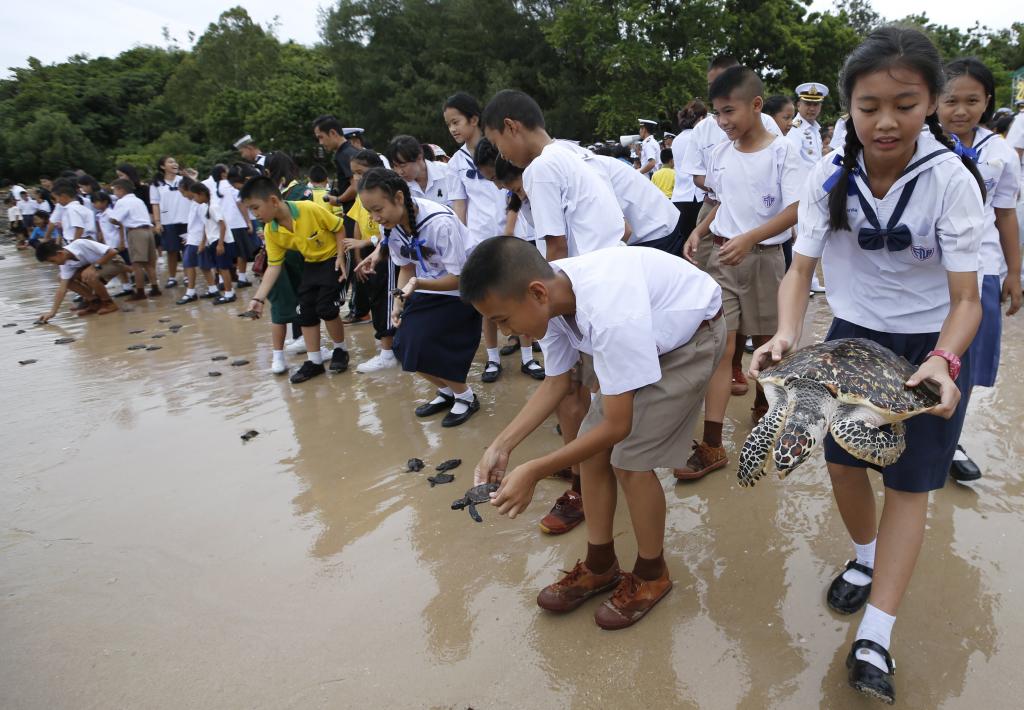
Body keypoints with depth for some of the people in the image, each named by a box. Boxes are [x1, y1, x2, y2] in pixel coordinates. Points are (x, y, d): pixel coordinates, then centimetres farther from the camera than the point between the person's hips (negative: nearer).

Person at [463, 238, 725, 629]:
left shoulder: (609, 314, -41)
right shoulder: (551, 295, -17)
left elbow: (617, 425, -31)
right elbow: (557, 381, -3)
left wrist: (533, 472, -28)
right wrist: (501, 446, -11)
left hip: (692, 336, -7)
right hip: (645, 334, 7)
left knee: (629, 459, -11)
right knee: (591, 446, 2)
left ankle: (651, 574, 14)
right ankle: (600, 566, 21)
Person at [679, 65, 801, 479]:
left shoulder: (781, 151, -7)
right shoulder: (719, 155, 7)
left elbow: (794, 211, -15)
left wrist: (749, 238, -29)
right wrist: (700, 231, 3)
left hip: (764, 257, -3)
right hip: (721, 255, 3)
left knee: (766, 340, 13)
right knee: (720, 347, -6)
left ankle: (762, 403, 41)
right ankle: (712, 445, -8)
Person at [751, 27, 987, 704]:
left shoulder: (950, 179, -19)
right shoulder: (831, 176, -12)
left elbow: (965, 298, -19)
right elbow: (800, 270, -11)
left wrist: (944, 360, -38)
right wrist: (788, 333, -30)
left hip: (932, 346, -3)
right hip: (852, 336, 3)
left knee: (909, 481, -2)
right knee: (843, 463, 7)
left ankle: (875, 640, 4)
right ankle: (868, 556, 38)